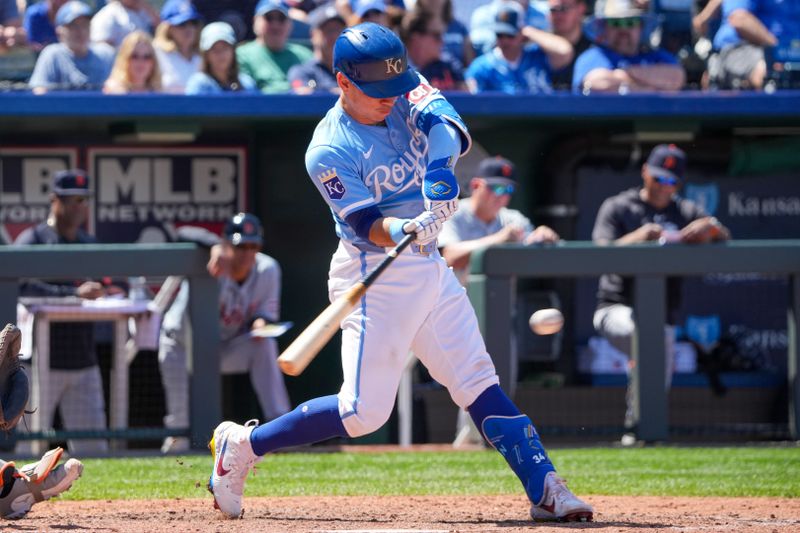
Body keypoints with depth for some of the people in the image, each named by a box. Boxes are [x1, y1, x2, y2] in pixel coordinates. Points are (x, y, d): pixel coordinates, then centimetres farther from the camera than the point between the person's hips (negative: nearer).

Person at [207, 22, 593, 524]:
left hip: (430, 266, 7)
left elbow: (449, 126, -14)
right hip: (376, 275, -7)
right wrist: (403, 229, -42)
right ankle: (243, 444, 6)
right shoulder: (329, 152, -17)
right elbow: (366, 226, -21)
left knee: (479, 381, 4)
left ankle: (546, 488, 3)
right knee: (364, 412, -10)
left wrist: (440, 171, -34)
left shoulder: (407, 97, 1)